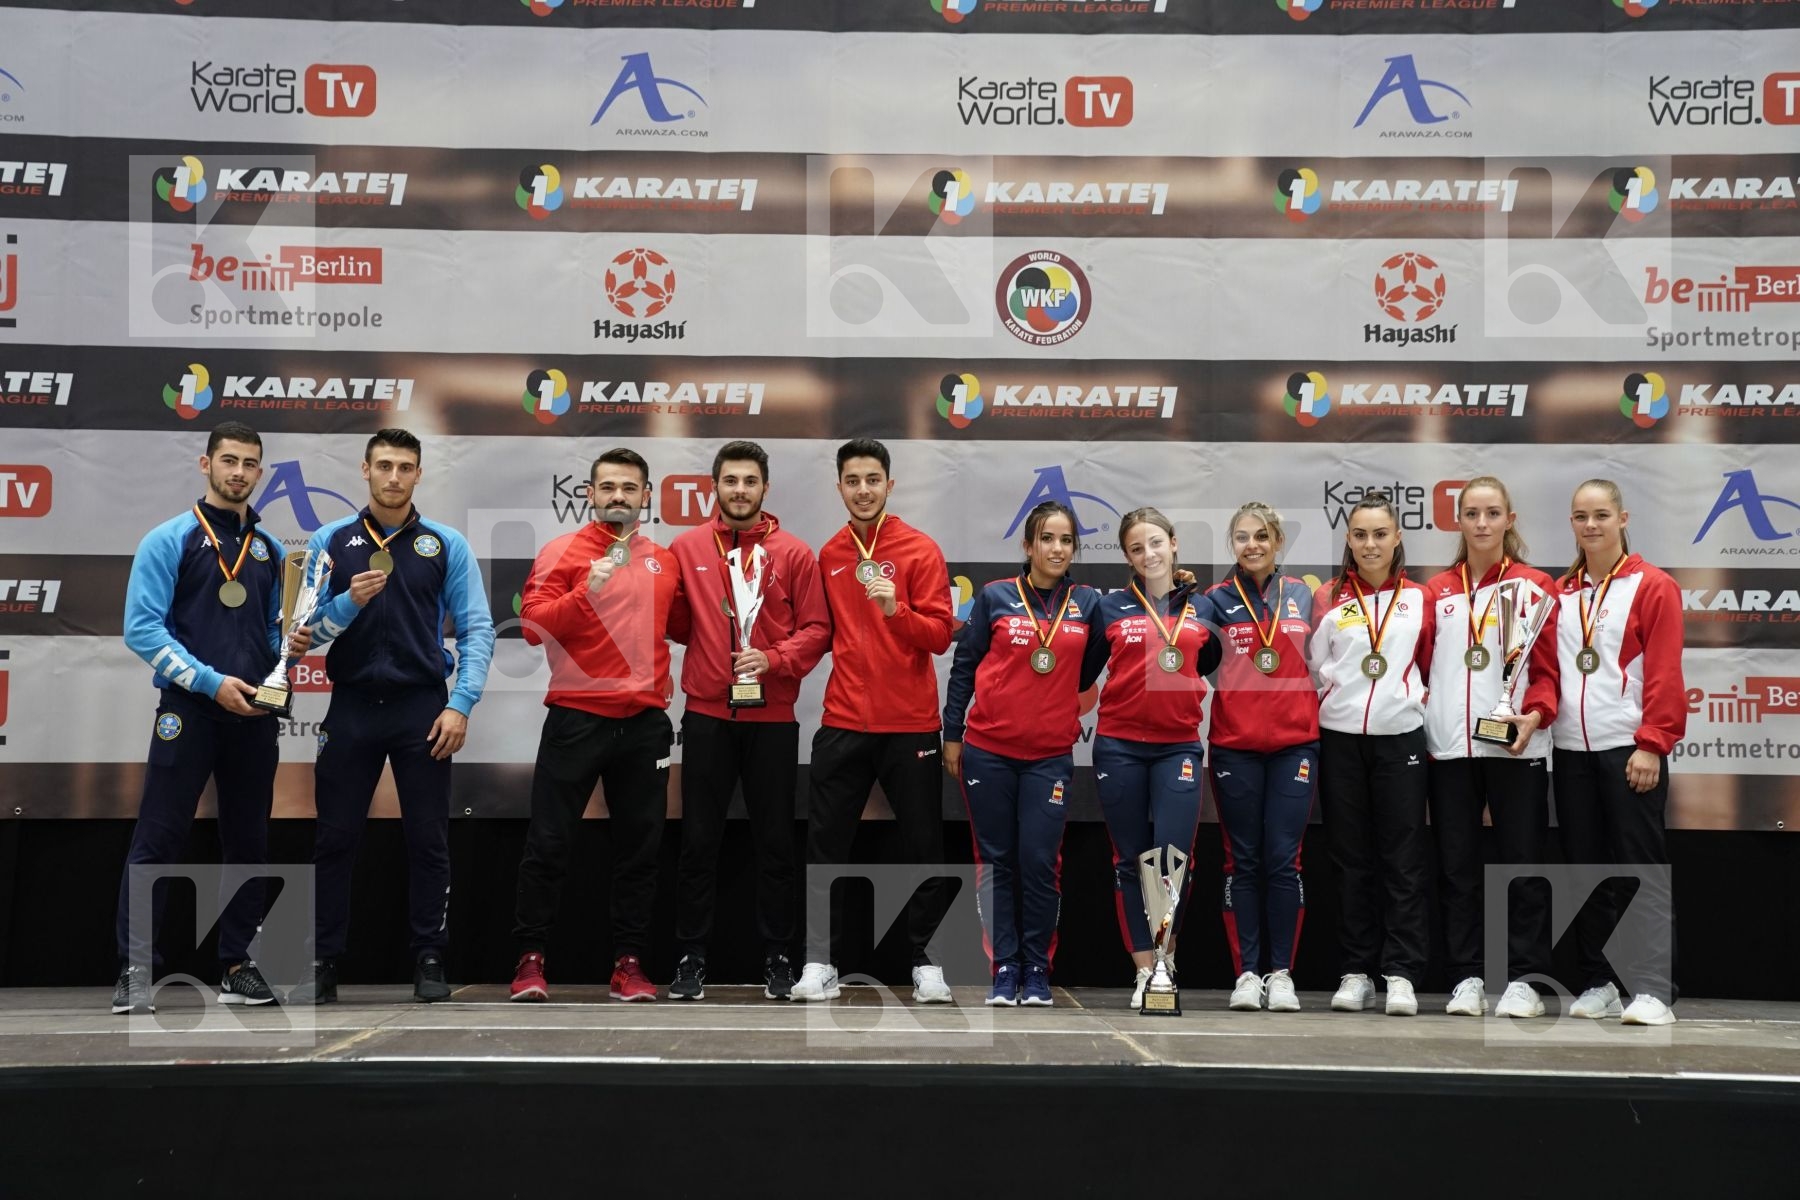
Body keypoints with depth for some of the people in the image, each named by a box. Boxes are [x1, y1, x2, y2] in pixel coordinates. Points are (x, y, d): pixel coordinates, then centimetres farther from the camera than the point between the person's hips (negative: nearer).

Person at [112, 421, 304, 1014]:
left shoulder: (270, 549, 13)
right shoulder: (170, 540, -2)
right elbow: (142, 628, -9)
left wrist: (290, 644, -3)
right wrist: (212, 682, -16)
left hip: (255, 715, 5)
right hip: (188, 709, -5)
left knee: (248, 841, 9)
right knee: (158, 840, -6)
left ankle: (237, 966, 18)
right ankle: (135, 971, -3)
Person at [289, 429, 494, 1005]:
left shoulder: (447, 545, 1)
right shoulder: (330, 542, 4)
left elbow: (476, 630, -2)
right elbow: (307, 628, 2)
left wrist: (460, 705, -11)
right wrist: (349, 601, -17)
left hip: (423, 708, -1)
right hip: (351, 708, 1)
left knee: (428, 839, 4)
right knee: (335, 839, 4)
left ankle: (430, 959, 13)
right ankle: (323, 963, 13)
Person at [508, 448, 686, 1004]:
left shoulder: (664, 561, 11)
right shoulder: (562, 552, -2)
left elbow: (680, 624, 22)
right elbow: (533, 625, -12)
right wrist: (587, 592, -24)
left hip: (645, 723, 4)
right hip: (576, 719, -4)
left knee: (639, 845, 7)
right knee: (549, 842, 1)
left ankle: (628, 963, 15)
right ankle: (530, 958, 11)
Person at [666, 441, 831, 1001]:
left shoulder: (794, 553, 1)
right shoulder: (686, 548, 4)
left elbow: (816, 629, -2)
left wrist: (772, 658, -14)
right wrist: (712, 646, -7)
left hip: (772, 718, 0)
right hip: (707, 716, 0)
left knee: (775, 840, 7)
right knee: (699, 839, 5)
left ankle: (777, 957, 17)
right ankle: (691, 956, 14)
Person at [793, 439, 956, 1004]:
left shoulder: (920, 550, -3)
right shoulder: (829, 555, 9)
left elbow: (940, 634, -9)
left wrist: (895, 609, -24)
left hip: (909, 723, -3)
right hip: (842, 723, 3)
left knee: (923, 846, 3)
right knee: (825, 846, 2)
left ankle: (927, 962, 13)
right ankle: (820, 963, 9)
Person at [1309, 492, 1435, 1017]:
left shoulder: (1418, 599, 8)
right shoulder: (1328, 599, 6)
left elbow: (1430, 665, 13)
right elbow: (1313, 666, 7)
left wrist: (1413, 695, 0)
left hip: (1400, 737, 0)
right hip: (1340, 737, 0)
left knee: (1404, 857, -3)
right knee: (1352, 857, 5)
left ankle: (1401, 974, 1)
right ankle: (1356, 971, 10)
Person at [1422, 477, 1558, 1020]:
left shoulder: (1534, 587, 5)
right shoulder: (1436, 592, 11)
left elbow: (1550, 665, 2)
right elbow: (1419, 663, 12)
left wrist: (1535, 713, -14)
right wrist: (1419, 718, -1)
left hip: (1515, 746, -2)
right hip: (1448, 746, 3)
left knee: (1522, 861, -1)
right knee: (1456, 864, 5)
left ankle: (1524, 980, 6)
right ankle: (1467, 977, 12)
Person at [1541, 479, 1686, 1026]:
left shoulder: (1652, 587, -1)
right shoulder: (1561, 594, 13)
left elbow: (1664, 673, -7)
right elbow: (1549, 666, 13)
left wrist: (1651, 744, -13)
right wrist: (1538, 710, -5)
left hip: (1628, 749, -5)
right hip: (1571, 750, 5)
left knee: (1643, 868, -4)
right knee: (1586, 868, 8)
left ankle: (1652, 991, -3)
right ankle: (1599, 985, 16)